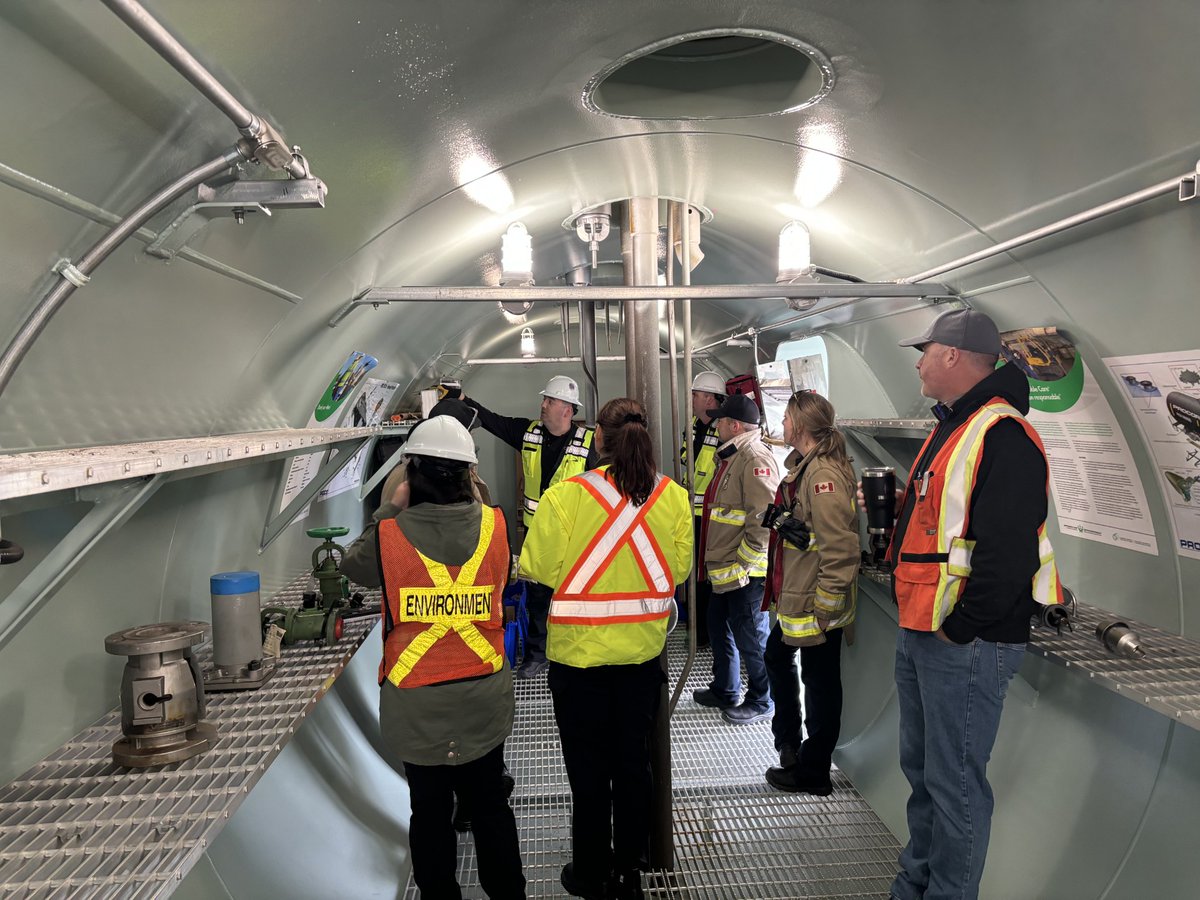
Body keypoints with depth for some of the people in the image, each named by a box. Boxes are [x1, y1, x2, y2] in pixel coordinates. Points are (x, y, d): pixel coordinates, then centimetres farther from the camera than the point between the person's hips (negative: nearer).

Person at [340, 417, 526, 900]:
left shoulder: (390, 536, -16)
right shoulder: (495, 525, -10)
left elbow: (353, 564, 5)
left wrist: (390, 511, 15)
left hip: (418, 706, -2)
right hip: (485, 698, 2)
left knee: (430, 810, 15)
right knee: (490, 804, 20)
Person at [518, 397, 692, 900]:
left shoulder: (565, 496, -18)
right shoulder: (673, 496, -8)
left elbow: (539, 568, -11)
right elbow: (679, 568, 0)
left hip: (579, 651, -3)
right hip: (643, 650, 3)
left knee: (588, 766, 14)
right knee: (633, 761, 18)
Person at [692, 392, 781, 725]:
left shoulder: (756, 460, -19)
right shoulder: (731, 456, 15)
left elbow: (763, 520, -25)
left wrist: (743, 565, -22)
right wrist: (715, 561, 22)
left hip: (745, 571, -11)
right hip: (723, 569, 11)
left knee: (750, 635, 2)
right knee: (719, 626, 20)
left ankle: (761, 701, 19)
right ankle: (725, 691, 37)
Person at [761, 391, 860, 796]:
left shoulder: (824, 475, -22)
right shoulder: (804, 466, 11)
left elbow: (839, 549, -25)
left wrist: (824, 609, -23)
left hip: (816, 604, -11)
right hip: (794, 599, 11)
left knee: (820, 682, 4)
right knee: (777, 656, 25)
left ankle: (812, 772, 18)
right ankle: (788, 739, 42)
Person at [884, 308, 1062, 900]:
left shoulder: (1002, 437, -19)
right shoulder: (950, 429, 15)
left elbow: (1006, 551, -27)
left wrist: (958, 628, -19)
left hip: (963, 645, -10)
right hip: (919, 633, 10)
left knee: (955, 783, 2)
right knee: (921, 768, 21)